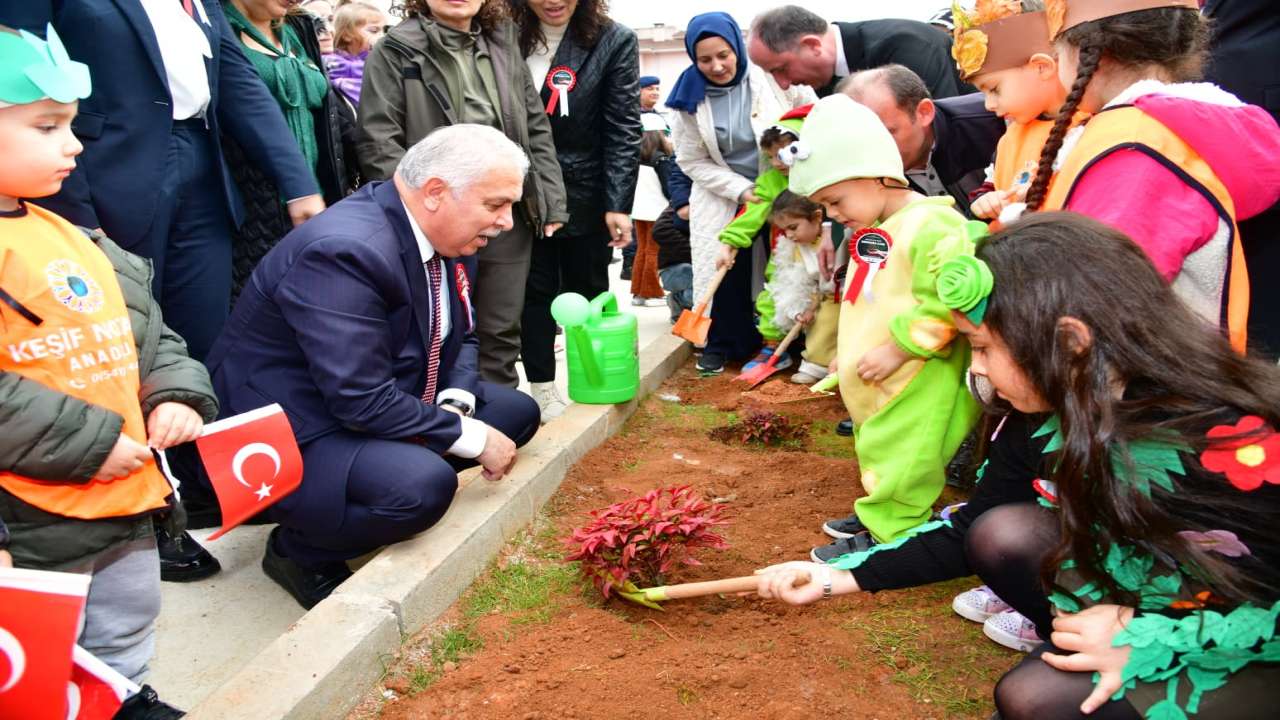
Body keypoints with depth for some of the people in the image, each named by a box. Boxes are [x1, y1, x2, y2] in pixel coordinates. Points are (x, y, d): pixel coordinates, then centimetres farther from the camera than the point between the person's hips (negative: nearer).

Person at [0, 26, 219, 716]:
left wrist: (177, 394, 1)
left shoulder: (74, 239, 12)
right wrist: (85, 443, -21)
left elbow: (148, 334, 18)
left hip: (126, 501, 9)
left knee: (126, 631, 26)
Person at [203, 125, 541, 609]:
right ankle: (298, 549, -4)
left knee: (518, 413, 7)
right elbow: (362, 402, -32)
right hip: (293, 441, -9)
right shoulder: (344, 251, -30)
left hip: (373, 407, 9)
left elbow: (461, 335, 10)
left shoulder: (437, 230, -2)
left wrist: (456, 404, -10)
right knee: (424, 485, -34)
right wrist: (472, 438, -23)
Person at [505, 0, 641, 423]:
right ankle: (542, 388, 17)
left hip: (585, 193, -1)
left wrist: (618, 204, -16)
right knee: (535, 291, 7)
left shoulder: (614, 41, -6)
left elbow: (623, 128, -10)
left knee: (586, 292, 10)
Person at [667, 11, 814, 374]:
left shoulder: (773, 75, -17)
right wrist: (740, 190, -16)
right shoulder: (690, 97, -11)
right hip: (724, 195, 1)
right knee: (723, 265, -1)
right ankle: (719, 343, 15)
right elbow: (692, 160, -7)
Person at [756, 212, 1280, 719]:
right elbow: (973, 533, 1)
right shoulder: (1037, 423, -9)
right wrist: (842, 576, -4)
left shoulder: (1233, 442, -31)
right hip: (1137, 603, 6)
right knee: (1001, 534, -15)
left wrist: (1150, 639, -28)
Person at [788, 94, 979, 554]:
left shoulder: (933, 225, -22)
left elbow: (946, 301, -27)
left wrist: (898, 348, -24)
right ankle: (879, 514, 36)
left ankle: (887, 534, 10)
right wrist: (849, 352, 22)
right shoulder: (869, 232, 11)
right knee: (877, 445, 21)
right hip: (874, 384, 10)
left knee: (900, 455, -2)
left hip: (918, 384, -10)